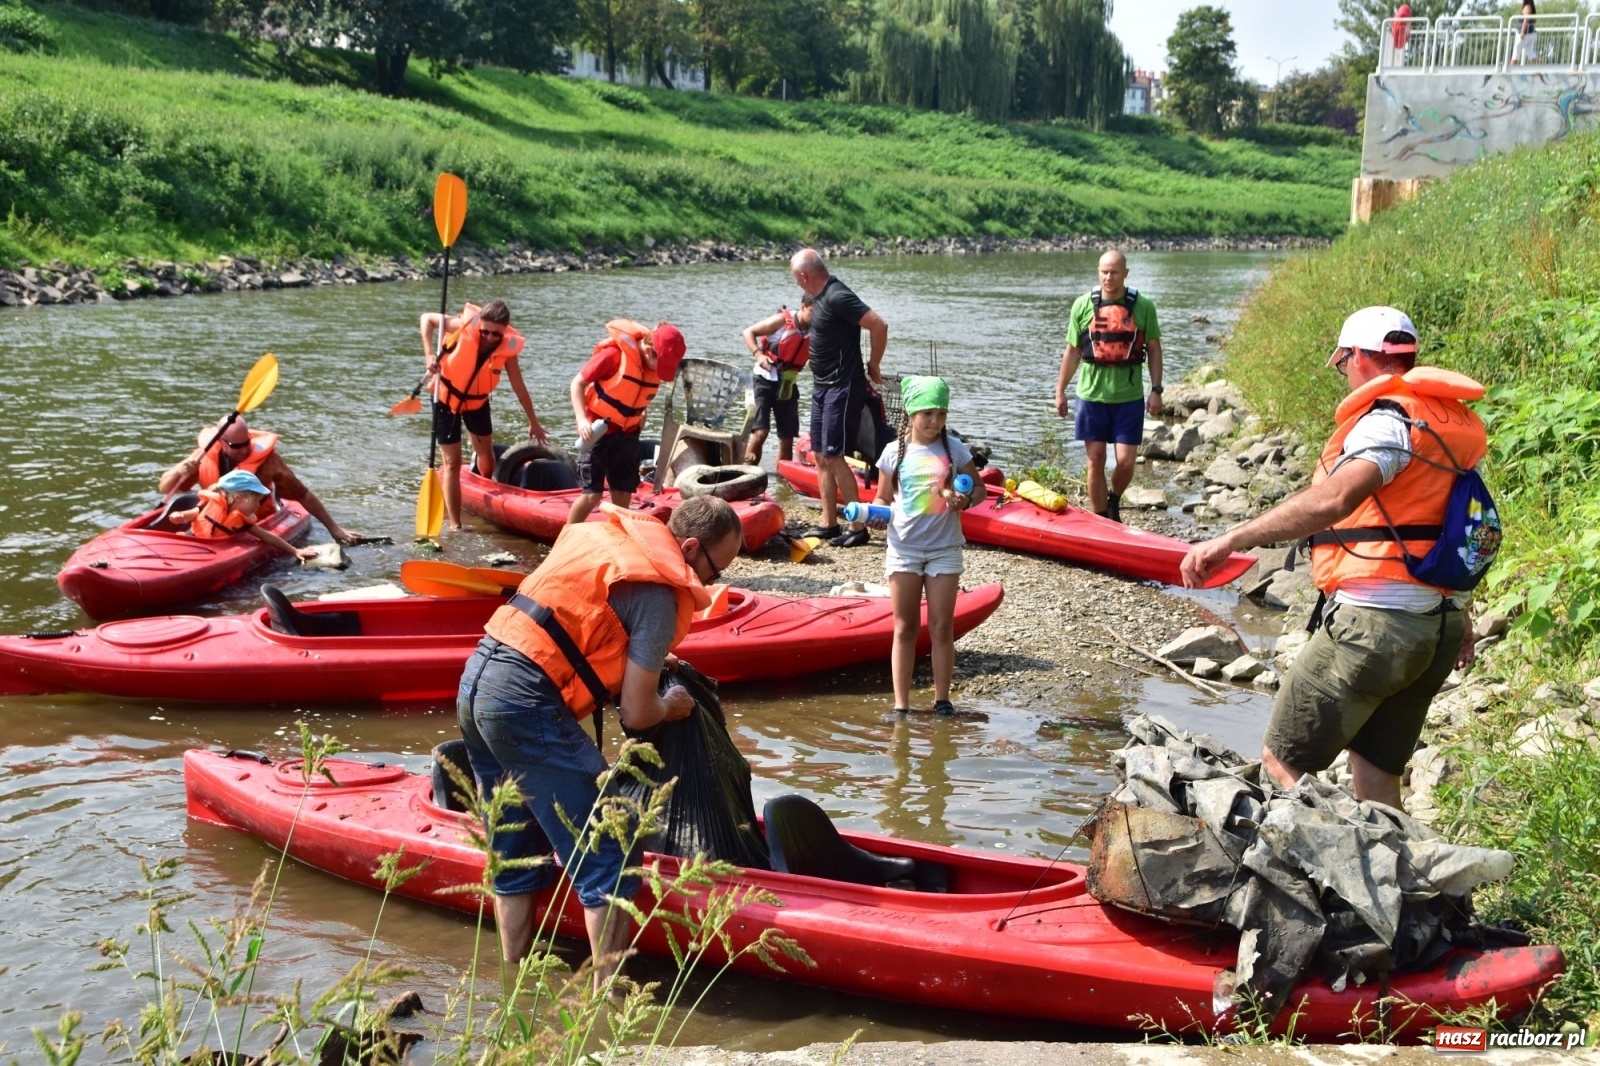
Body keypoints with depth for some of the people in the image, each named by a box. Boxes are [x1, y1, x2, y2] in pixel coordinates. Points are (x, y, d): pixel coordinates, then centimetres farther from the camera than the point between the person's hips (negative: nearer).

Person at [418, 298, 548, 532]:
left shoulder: (508, 348, -20)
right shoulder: (465, 325, -27)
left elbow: (519, 388, -8)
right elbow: (427, 318, -12)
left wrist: (533, 423, -1)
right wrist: (428, 354, -26)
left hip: (477, 401, 3)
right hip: (446, 397, -3)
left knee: (486, 455, 17)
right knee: (452, 464, -6)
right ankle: (455, 526, -4)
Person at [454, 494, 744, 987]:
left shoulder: (600, 530, 16)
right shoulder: (658, 592, -9)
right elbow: (636, 714, -9)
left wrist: (642, 660, 26)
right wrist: (670, 706, 12)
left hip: (475, 678, 9)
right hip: (527, 704, -9)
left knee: (515, 854, 19)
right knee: (608, 856, -2)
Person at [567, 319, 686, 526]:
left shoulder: (656, 364, -4)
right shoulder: (614, 355, -22)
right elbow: (578, 382, -15)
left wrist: (642, 415, 2)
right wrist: (582, 419, -25)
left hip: (628, 433, 6)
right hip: (598, 430, -6)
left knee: (623, 494, 5)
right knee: (592, 493, -6)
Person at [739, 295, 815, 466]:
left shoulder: (814, 332, 0)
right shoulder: (783, 321, -14)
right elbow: (749, 332, -9)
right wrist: (758, 354, -24)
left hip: (787, 384, 6)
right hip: (766, 380, -6)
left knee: (787, 439, 8)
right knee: (760, 432, -17)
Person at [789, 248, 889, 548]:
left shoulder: (837, 297, -20)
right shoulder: (822, 296, 10)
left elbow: (879, 325, -25)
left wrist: (873, 366, -15)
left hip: (842, 388, -10)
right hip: (823, 386, 10)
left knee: (833, 456, -11)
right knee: (820, 456, 11)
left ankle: (858, 526, -5)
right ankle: (829, 523, 17)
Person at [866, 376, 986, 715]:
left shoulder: (953, 448, 0)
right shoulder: (895, 452, 1)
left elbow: (978, 487, 7)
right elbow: (883, 498, 7)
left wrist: (965, 500, -15)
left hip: (944, 550, 0)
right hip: (903, 549, 0)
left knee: (942, 628, 2)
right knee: (905, 628, 4)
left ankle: (942, 699, 12)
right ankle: (901, 703, 6)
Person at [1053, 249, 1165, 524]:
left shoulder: (1143, 306, 1)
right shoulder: (1083, 305, 2)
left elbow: (1154, 349, 6)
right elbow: (1072, 351, 8)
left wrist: (1156, 390, -1)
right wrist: (1060, 391, 7)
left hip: (1129, 397, 0)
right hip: (1092, 395, 0)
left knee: (1126, 461, -3)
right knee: (1096, 460, 2)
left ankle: (1114, 501, 27)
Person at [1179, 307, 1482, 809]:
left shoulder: (1390, 419, -13)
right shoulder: (1452, 423, 14)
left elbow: (1332, 499, -30)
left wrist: (1230, 540, -34)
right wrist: (1459, 616, 33)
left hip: (1373, 623, -9)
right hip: (1439, 630, 9)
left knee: (1283, 761, -1)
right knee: (1376, 778, 16)